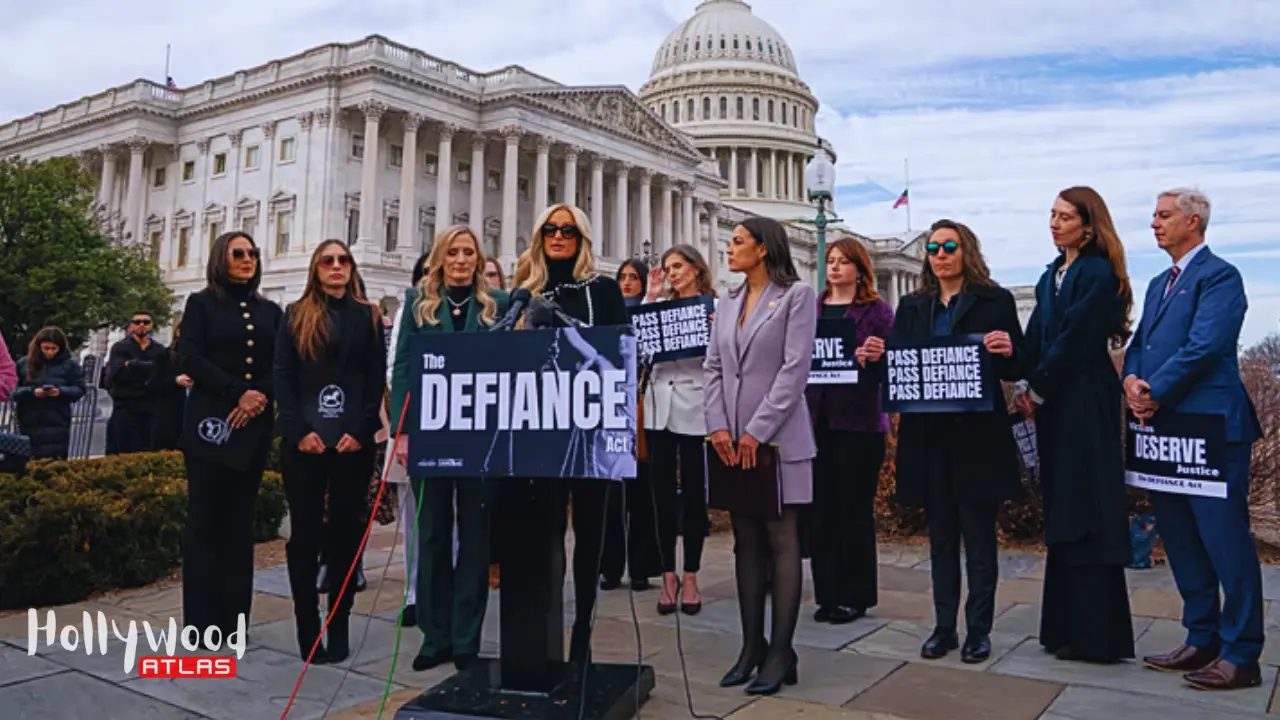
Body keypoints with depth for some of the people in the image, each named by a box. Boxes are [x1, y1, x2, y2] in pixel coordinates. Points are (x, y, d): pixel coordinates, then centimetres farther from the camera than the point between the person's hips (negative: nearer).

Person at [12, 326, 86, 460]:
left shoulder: (70, 364, 1)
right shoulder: (24, 363, 5)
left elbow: (80, 389, 2)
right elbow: (13, 390, 3)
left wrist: (61, 391, -16)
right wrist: (32, 392, -15)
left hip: (57, 425, -2)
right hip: (29, 424, 2)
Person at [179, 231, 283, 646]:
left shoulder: (270, 311, 14)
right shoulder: (201, 303, 5)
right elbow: (190, 359, -7)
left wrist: (261, 399, -11)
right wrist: (238, 392, -15)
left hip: (255, 426, 3)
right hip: (210, 422, -3)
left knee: (240, 522, 5)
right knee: (205, 521, -3)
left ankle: (234, 618, 9)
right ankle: (202, 621, 2)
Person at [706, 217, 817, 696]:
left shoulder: (797, 295, -2)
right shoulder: (728, 303, 16)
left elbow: (795, 369, -11)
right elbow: (713, 368, 10)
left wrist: (758, 431, -16)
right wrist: (717, 425, -5)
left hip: (777, 438, -6)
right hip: (732, 440, 6)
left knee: (781, 542, -1)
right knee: (746, 543, 9)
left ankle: (780, 653, 5)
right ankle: (752, 645, 16)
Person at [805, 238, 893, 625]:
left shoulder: (877, 310, 2)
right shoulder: (812, 308, 14)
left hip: (858, 418, -4)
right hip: (816, 416, 4)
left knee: (855, 507, 3)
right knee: (821, 506, 6)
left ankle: (855, 595, 15)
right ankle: (827, 592, 17)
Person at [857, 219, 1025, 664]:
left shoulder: (995, 302, 1)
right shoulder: (912, 307, 12)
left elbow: (1016, 370, -1)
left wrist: (1006, 351, -23)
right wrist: (875, 358, -12)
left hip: (977, 435, -3)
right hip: (928, 435, 4)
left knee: (979, 537, 5)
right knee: (940, 536, 12)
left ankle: (979, 630, 17)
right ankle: (944, 627, 21)